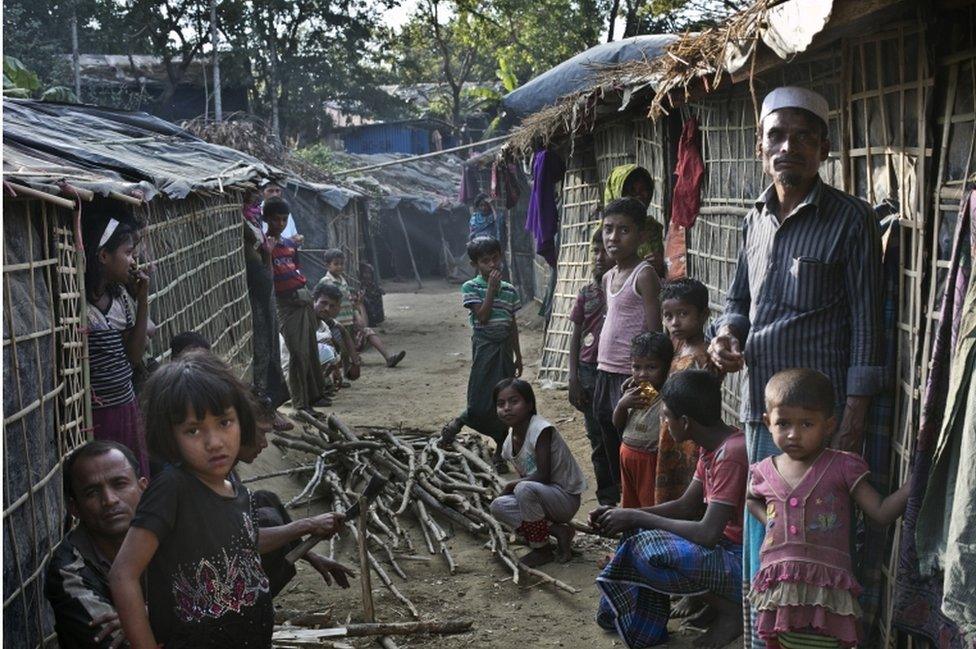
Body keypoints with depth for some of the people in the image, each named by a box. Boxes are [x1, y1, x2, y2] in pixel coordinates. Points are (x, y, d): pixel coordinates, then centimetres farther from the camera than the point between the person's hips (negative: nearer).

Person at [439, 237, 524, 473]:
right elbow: (482, 316, -15)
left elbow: (512, 325, 14)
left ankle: (499, 454, 17)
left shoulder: (510, 290, 9)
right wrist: (492, 288, -14)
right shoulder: (470, 287, -5)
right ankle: (455, 423, 20)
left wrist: (518, 357, 13)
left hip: (505, 350, 5)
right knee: (481, 405, -11)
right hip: (485, 349, -5)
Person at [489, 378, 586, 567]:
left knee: (525, 489, -33)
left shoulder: (541, 430, -21)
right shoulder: (509, 443, 4)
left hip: (566, 498, -8)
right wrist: (513, 486, -9)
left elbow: (543, 475, -23)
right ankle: (557, 531, -6)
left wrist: (511, 485, -13)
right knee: (498, 506, -11)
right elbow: (525, 477, 11)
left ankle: (540, 548, -13)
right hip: (542, 495, 8)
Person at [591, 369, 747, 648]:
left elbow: (708, 533, -28)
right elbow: (686, 506, 11)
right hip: (725, 549, 10)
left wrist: (636, 518, -18)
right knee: (639, 531, 8)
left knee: (648, 550, -26)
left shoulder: (731, 454, -24)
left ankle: (731, 612, -6)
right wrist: (622, 514, -1)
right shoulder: (712, 447, 6)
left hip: (745, 564, -10)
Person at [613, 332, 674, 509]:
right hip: (627, 455, 8)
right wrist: (622, 404, -8)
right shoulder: (633, 391, 2)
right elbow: (618, 424, 8)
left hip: (650, 459, -7)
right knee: (629, 504, 21)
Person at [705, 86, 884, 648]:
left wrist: (854, 418, -13)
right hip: (761, 410, 6)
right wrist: (727, 334, 0)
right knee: (761, 543, 15)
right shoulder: (756, 221, 12)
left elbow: (867, 322, -9)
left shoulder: (851, 219, -7)